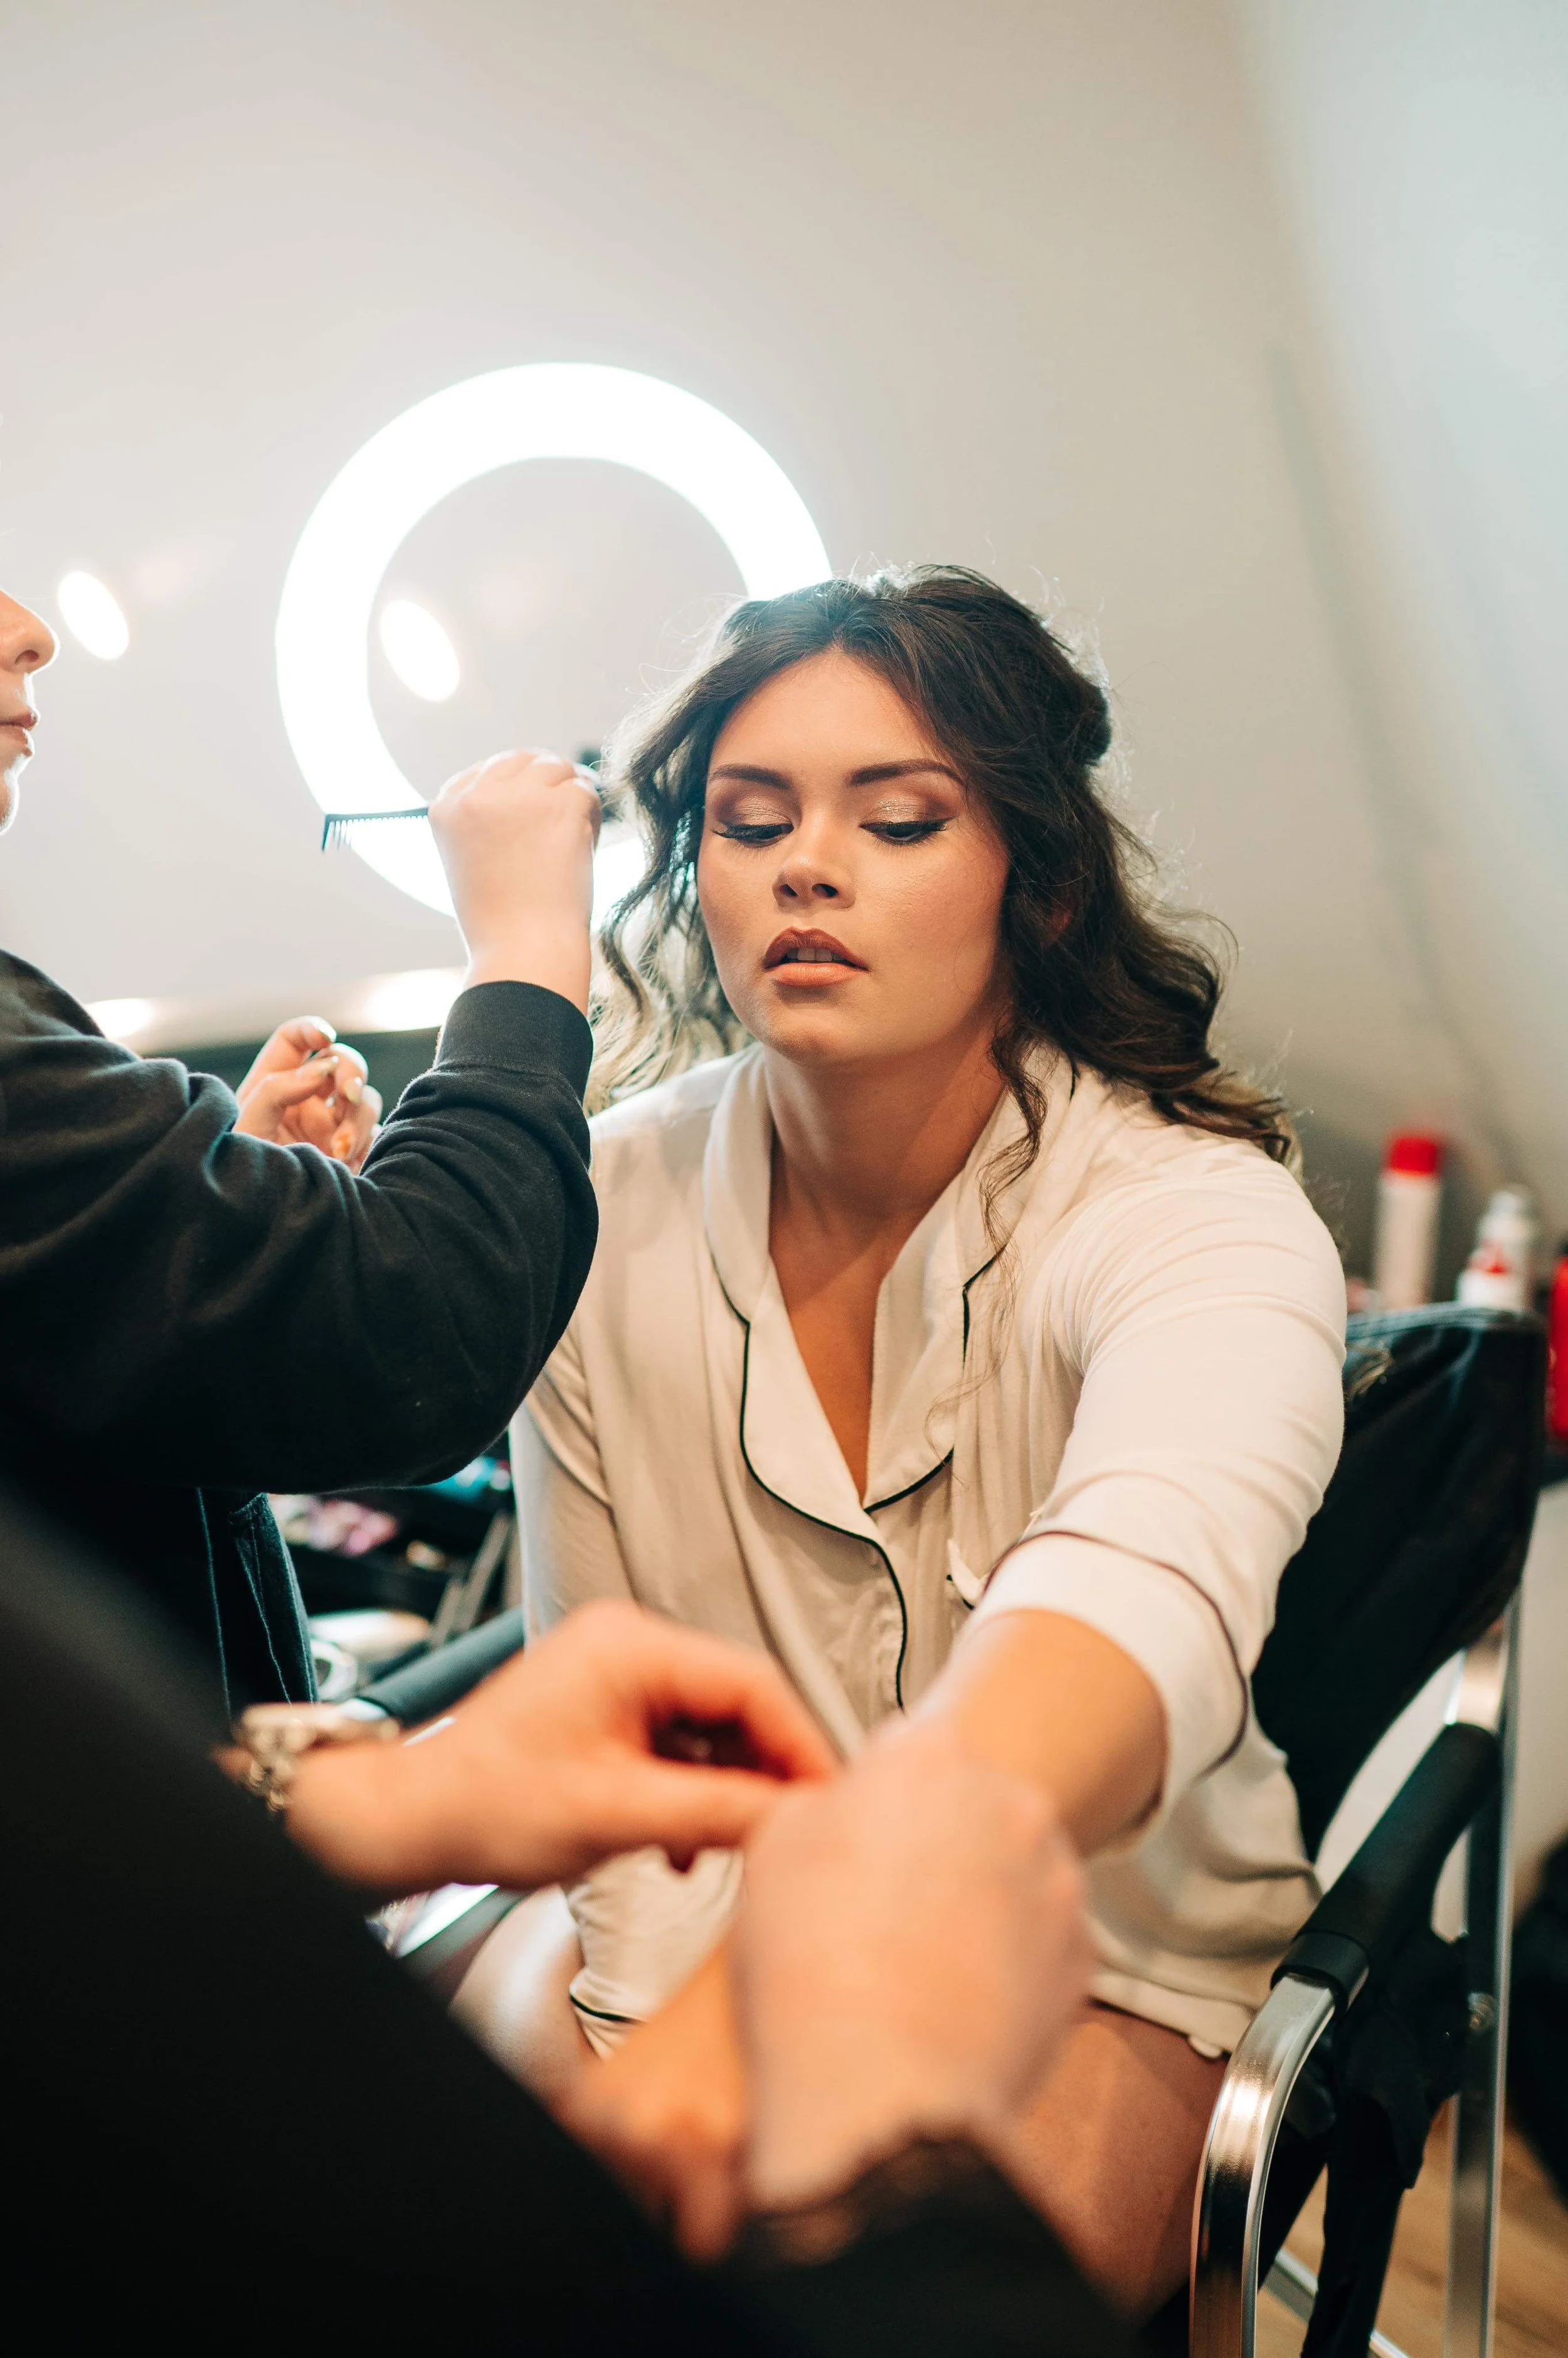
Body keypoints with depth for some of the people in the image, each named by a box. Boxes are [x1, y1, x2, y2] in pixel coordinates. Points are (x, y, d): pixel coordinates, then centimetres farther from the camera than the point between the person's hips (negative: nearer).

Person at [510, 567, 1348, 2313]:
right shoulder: (609, 1206, -9)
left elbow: (1147, 1594, -42)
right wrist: (683, 2032, -17)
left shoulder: (1200, 1216, -20)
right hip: (703, 1916, 3)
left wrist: (786, 1967, -59)